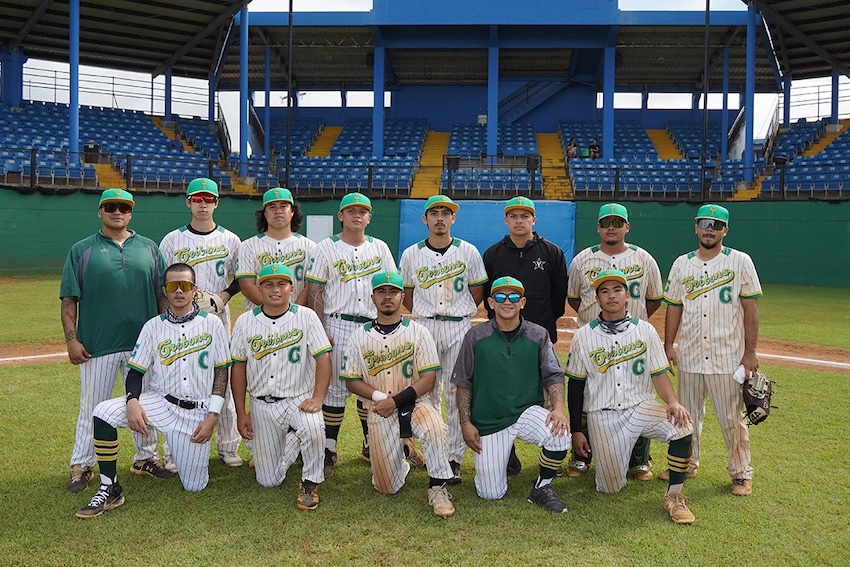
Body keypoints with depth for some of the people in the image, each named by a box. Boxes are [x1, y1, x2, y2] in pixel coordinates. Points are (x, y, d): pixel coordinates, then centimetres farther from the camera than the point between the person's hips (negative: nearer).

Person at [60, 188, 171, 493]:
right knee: (92, 406, 5)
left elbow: (163, 294, 9)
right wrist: (71, 339, -9)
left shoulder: (148, 248, 8)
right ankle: (81, 466, 18)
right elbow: (69, 299, 0)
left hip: (143, 343, 2)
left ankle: (145, 457, 26)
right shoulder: (82, 250, 3)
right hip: (97, 344, -2)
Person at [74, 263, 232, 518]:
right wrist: (132, 401, -19)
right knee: (104, 412, -24)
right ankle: (110, 490, -13)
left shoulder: (211, 323, -2)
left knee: (194, 486, -2)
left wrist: (213, 415, -9)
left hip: (197, 413, -2)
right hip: (159, 402, 2)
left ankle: (195, 452, 33)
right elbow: (136, 371, 2)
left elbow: (221, 371, -1)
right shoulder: (153, 326, 3)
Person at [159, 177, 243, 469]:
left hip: (218, 317, 1)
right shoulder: (172, 240, 5)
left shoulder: (230, 240, 7)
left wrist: (224, 296, -6)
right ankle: (173, 452, 11)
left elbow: (241, 278, 12)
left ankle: (227, 447, 16)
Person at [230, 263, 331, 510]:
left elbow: (323, 358, -8)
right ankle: (288, 448, 37)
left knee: (313, 429, -36)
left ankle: (310, 482, -9)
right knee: (269, 481, 4)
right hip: (262, 405, 2)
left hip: (299, 398, -2)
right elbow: (239, 367, 6)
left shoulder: (306, 317, -4)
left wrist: (317, 398, -21)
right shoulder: (245, 321, 2)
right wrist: (241, 414, 3)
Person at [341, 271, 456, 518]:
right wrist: (379, 396, -15)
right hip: (379, 413, 2)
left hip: (415, 403, -1)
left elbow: (428, 378, -7)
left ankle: (437, 488, -16)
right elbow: (352, 381, 3)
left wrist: (396, 401, -17)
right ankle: (401, 460, 33)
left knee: (435, 428, -37)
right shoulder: (360, 336, 3)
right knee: (387, 488, -1)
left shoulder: (417, 332, -1)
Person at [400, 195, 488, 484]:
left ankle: (454, 457, 8)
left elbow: (478, 290, 8)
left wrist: (458, 313, 3)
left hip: (459, 329, -1)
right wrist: (425, 317, 5)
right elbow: (407, 294, 13)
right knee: (425, 393, 6)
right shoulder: (411, 254, 6)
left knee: (458, 394, 0)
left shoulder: (468, 251, 3)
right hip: (423, 327, 1)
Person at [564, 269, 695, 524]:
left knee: (682, 426, -28)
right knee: (611, 487, -2)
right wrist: (576, 431, -1)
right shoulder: (584, 336, -2)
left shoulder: (645, 331, 2)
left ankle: (674, 497, -10)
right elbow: (575, 385, 2)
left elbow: (659, 374, 0)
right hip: (602, 415, -1)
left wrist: (672, 402, -22)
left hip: (641, 407, 1)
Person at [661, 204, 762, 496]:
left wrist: (750, 352, -8)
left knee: (732, 418, 4)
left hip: (728, 357, -3)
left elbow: (750, 309, -4)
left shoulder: (740, 261, -2)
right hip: (689, 357, 3)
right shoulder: (681, 264, 7)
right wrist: (668, 345, 6)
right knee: (688, 415, 13)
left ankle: (741, 472, 20)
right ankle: (687, 464, 30)